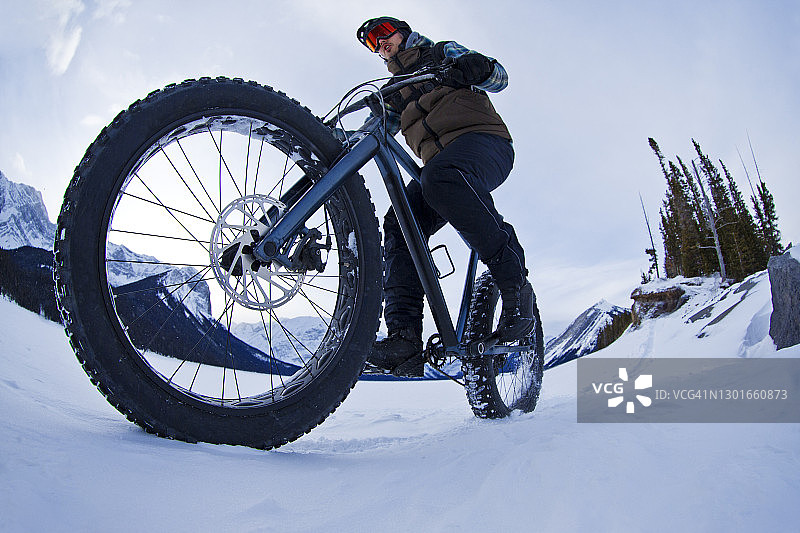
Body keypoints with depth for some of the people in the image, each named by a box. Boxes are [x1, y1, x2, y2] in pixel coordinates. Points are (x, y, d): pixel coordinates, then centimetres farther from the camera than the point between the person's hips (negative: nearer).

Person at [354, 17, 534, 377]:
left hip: (482, 138, -5)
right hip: (438, 164, 5)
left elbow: (499, 78, 7)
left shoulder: (442, 52, 20)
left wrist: (478, 67, -18)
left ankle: (514, 284, -31)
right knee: (399, 226, -20)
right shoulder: (395, 90, 33)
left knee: (441, 177, -39)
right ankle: (404, 336, -30)